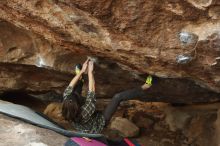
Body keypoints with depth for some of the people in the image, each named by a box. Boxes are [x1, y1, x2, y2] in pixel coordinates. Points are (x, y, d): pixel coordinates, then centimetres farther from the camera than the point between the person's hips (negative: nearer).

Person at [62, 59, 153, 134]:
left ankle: (80, 79, 39)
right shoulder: (85, 113, -44)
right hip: (100, 122, -5)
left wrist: (82, 71, -22)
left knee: (75, 91, 6)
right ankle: (142, 89, 9)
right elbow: (91, 93, -37)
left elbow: (69, 89, -19)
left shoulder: (67, 106, -29)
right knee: (118, 97, -11)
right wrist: (90, 72, -34)